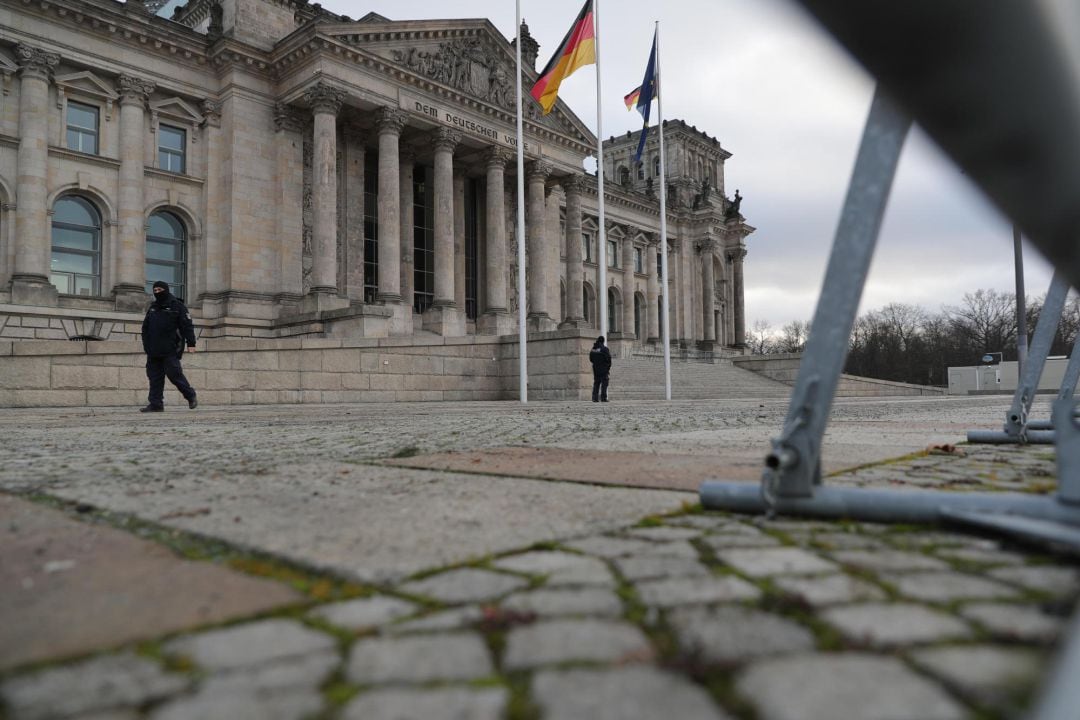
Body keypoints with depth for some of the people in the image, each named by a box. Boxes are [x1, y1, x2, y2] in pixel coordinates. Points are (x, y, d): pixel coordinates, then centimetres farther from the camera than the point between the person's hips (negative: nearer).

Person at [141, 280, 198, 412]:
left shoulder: (177, 306, 0)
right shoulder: (152, 307, 19)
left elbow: (187, 326, -6)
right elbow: (145, 327, 23)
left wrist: (191, 343, -13)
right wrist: (146, 345, 16)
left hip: (170, 350, -6)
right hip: (154, 351, 6)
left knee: (174, 374, -8)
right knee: (155, 377, 3)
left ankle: (190, 396, 10)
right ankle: (156, 404, 6)